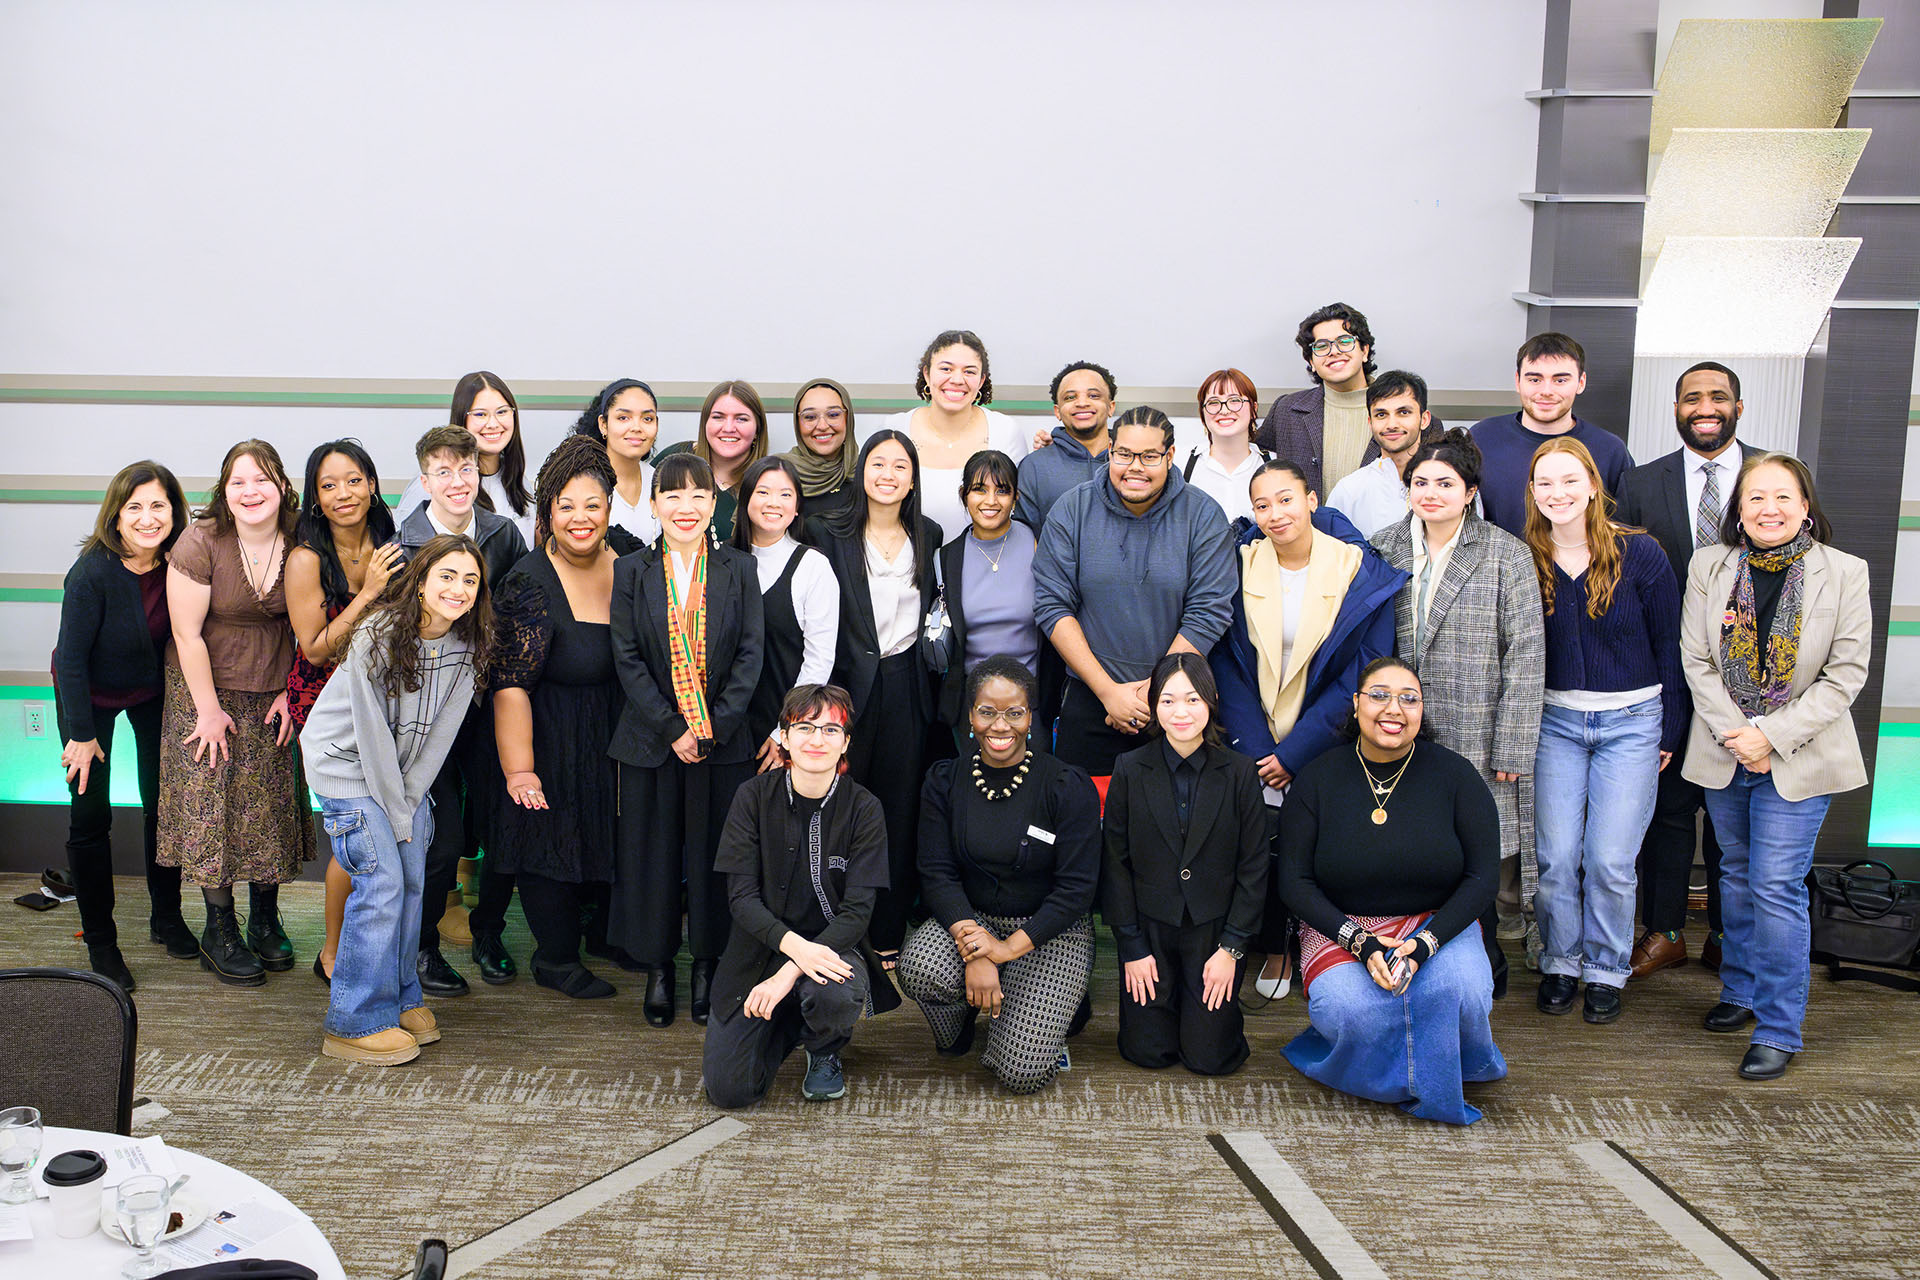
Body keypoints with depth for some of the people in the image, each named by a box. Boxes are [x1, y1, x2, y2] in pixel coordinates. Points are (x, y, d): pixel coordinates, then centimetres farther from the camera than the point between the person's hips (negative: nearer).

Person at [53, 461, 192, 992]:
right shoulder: (92, 571, -29)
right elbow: (71, 657, -21)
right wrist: (81, 734, -18)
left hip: (153, 691, 4)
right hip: (90, 695, -4)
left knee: (164, 804, 9)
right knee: (90, 817, -2)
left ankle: (166, 918, 28)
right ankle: (100, 942, 11)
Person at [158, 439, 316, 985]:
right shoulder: (201, 543, -16)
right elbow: (187, 634, -13)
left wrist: (288, 693, 0)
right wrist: (209, 710, -11)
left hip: (272, 692, 3)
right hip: (205, 686, -3)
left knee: (271, 800, 7)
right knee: (212, 801, -1)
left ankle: (265, 920, 22)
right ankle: (219, 930, 11)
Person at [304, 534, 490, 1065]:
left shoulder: (470, 645, -8)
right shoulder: (378, 636, -24)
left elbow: (440, 729, -3)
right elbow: (373, 733, -21)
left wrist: (409, 802, -6)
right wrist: (395, 812, -16)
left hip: (404, 769, 6)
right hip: (347, 764, -6)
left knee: (413, 879, 4)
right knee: (382, 882, -12)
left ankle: (401, 997, 21)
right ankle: (356, 1024, -3)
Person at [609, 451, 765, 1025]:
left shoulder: (738, 569, 3)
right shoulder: (632, 571, 3)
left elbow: (750, 654, -1)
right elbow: (627, 659, -2)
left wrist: (714, 725, -11)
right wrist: (671, 728, -11)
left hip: (724, 740, 0)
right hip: (651, 740, 0)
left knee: (714, 853, 6)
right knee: (651, 853, 6)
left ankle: (707, 966, 21)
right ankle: (658, 968, 21)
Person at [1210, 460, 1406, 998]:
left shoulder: (1361, 572, -9)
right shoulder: (1240, 565, -4)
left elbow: (1365, 675, -9)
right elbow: (1225, 662, -3)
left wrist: (1295, 752, -12)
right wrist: (1255, 751, -11)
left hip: (1324, 748, -1)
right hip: (1252, 746, 1)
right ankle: (1273, 949, 26)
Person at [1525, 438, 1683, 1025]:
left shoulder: (1639, 554, -8)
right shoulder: (1527, 559, -3)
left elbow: (1668, 645, -1)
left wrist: (1671, 730, 1)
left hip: (1632, 722, -2)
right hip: (1556, 720, 2)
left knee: (1610, 861, -1)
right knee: (1554, 858, 1)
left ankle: (1606, 970, 20)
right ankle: (1560, 962, 23)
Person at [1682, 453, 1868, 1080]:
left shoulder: (1844, 573, -6)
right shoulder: (1708, 567, 0)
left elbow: (1846, 672, -8)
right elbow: (1696, 660, -1)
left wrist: (1773, 735, -15)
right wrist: (1733, 735, -12)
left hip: (1800, 757, -3)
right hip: (1724, 750, 3)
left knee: (1777, 886, -7)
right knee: (1737, 874, 16)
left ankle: (1779, 1028, 4)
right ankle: (1742, 990, 34)